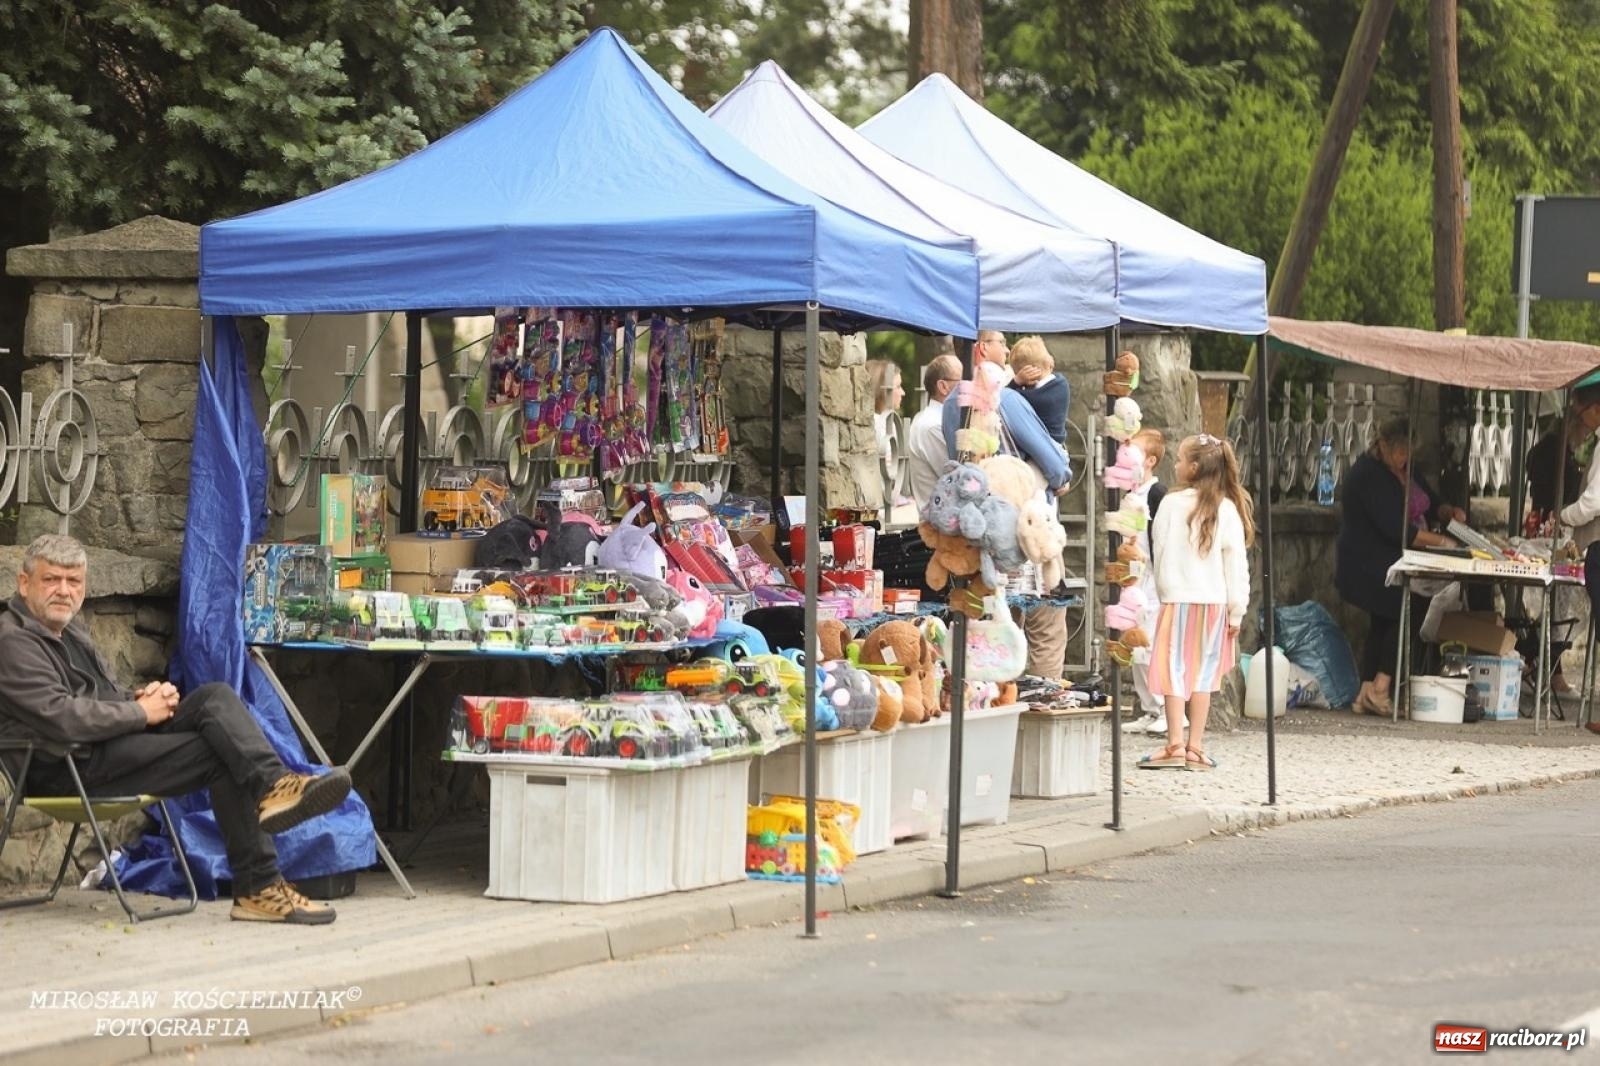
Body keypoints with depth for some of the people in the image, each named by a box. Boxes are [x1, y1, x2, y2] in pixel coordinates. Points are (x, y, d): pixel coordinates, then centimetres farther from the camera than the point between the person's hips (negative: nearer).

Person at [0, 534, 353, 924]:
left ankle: (272, 785, -35)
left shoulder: (70, 629, 23)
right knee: (221, 755, -19)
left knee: (215, 696, -15)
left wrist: (146, 697, 3)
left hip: (119, 739, 9)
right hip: (73, 767, -9)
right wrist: (140, 712, -13)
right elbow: (62, 718, -22)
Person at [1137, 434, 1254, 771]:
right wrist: (1236, 611, 4)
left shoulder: (1171, 504, -6)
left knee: (1175, 670, 0)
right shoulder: (1228, 509, -1)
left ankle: (1175, 746, -8)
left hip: (1178, 599, -2)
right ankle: (1195, 748, 7)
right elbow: (1236, 564, -1)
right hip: (1214, 602, 2)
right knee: (1203, 673, 8)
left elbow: (1160, 551, 1)